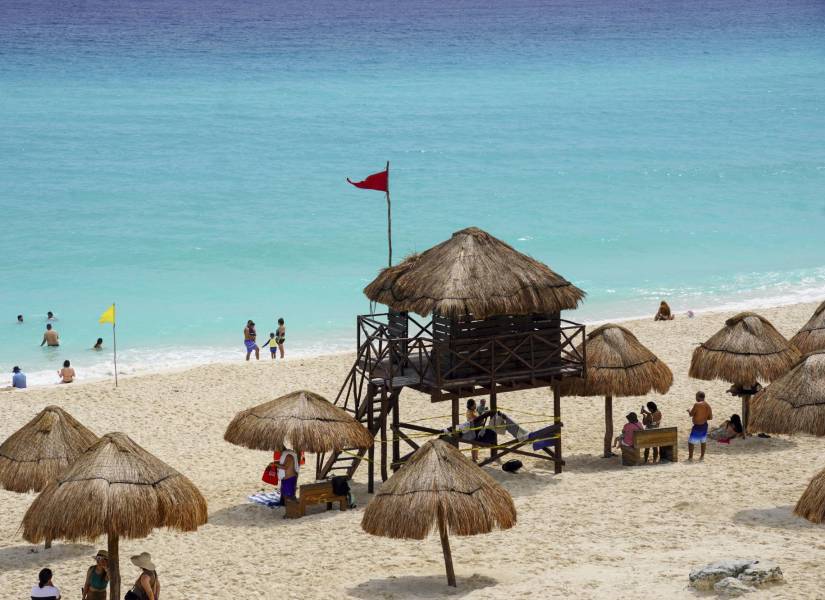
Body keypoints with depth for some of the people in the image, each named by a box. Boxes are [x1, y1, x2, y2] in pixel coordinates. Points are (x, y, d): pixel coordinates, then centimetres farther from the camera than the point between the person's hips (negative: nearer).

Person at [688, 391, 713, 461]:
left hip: (697, 426, -7)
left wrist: (689, 410, 8)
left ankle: (690, 457, 9)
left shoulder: (697, 405, -20)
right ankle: (702, 456, 28)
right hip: (704, 425, 7)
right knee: (703, 441, 21)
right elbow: (710, 417, 4)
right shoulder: (708, 406, 0)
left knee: (691, 441, 6)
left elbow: (691, 414, -13)